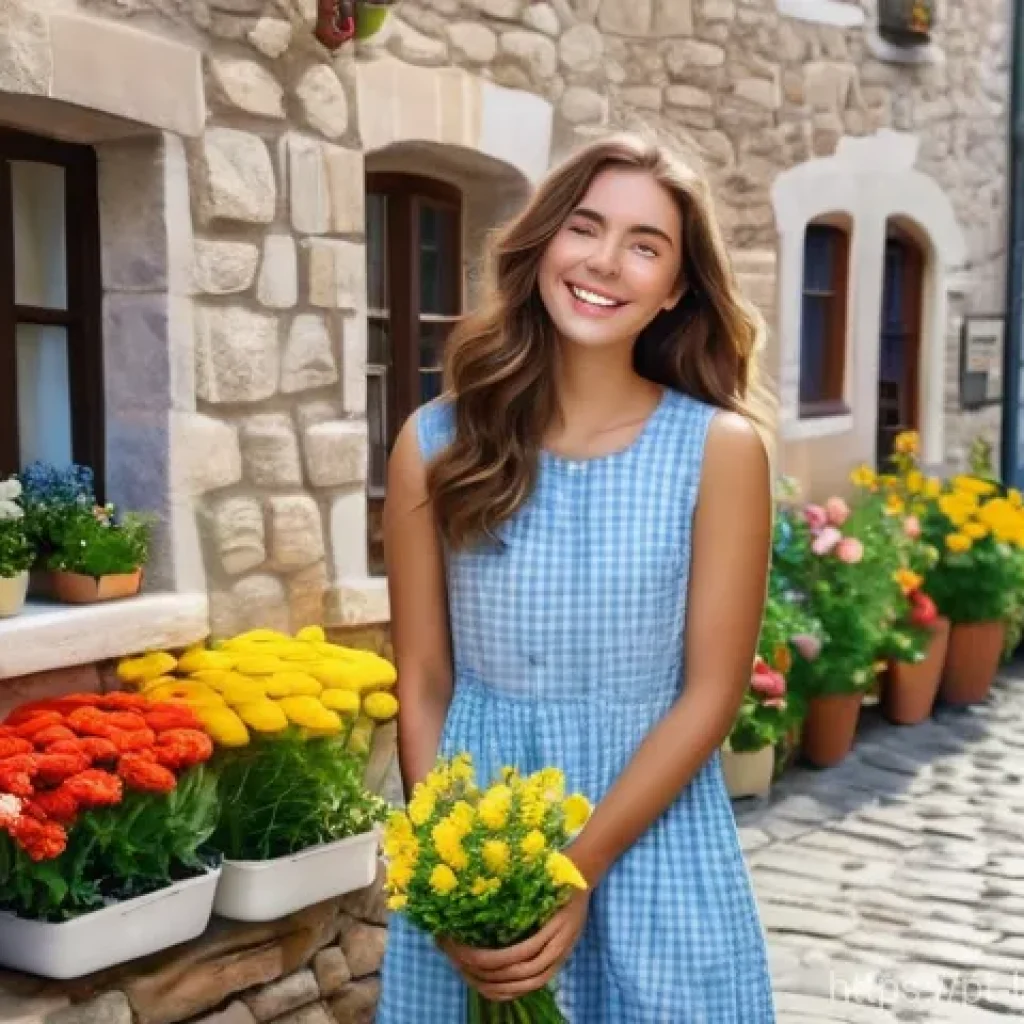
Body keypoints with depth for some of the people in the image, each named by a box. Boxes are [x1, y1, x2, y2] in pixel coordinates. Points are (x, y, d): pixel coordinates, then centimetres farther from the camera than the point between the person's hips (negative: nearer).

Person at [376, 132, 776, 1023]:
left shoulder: (720, 449, -8)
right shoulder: (435, 444, -3)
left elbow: (711, 694, -9)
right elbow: (423, 682, -1)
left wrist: (576, 870, -15)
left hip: (653, 842, -1)